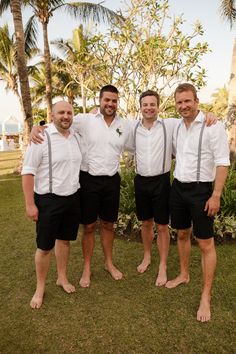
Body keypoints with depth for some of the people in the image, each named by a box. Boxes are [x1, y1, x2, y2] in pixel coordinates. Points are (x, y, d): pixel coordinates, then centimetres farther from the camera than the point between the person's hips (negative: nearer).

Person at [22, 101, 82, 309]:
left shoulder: (76, 137, 5)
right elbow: (28, 172, -14)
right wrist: (30, 204, -15)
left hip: (73, 198, 5)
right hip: (49, 200, -5)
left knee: (64, 239, 18)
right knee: (44, 246, 6)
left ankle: (62, 278, 37)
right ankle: (40, 288, 26)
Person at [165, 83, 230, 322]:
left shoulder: (212, 126, -12)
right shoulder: (177, 127, 7)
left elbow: (223, 162, -14)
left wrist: (216, 196, -18)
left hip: (201, 190, -6)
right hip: (178, 187, 6)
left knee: (205, 243, 2)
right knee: (182, 234, 18)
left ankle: (206, 297, 14)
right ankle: (184, 275, 39)